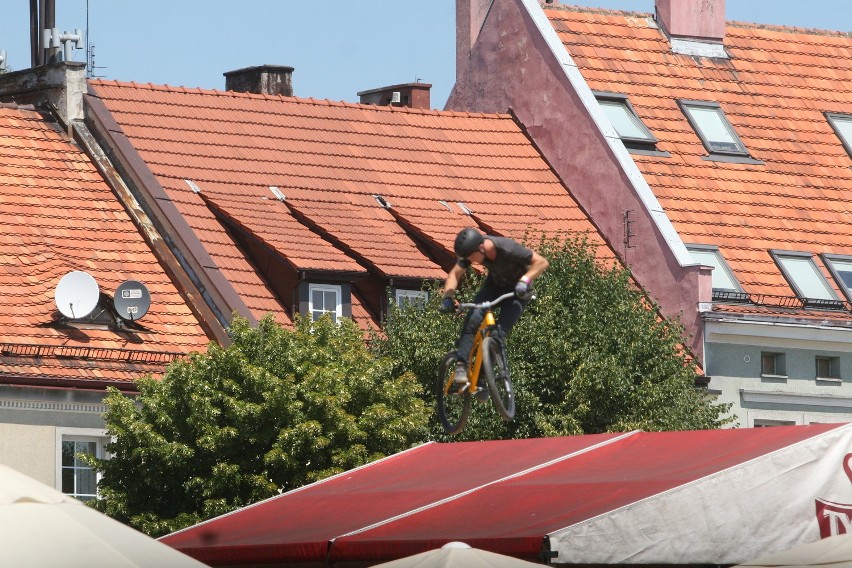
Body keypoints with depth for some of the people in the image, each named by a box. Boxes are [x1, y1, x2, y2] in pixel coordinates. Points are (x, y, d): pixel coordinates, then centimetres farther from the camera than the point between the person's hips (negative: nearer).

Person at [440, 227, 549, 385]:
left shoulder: (508, 249, -36)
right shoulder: (471, 250, -22)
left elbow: (541, 262, -32)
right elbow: (454, 274, -11)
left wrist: (524, 281, -45)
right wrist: (447, 297, -27)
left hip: (517, 290, -4)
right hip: (494, 284, 4)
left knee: (500, 332, -21)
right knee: (473, 317, -24)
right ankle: (461, 366, -23)